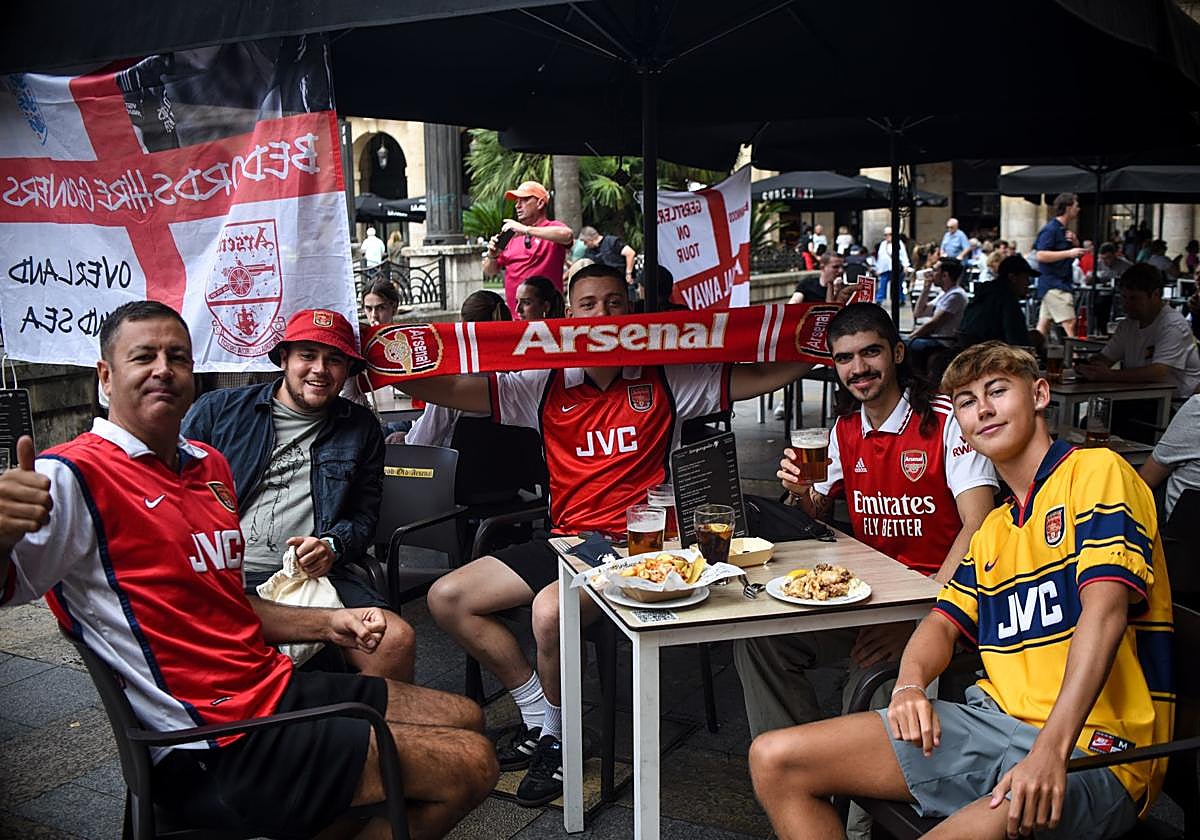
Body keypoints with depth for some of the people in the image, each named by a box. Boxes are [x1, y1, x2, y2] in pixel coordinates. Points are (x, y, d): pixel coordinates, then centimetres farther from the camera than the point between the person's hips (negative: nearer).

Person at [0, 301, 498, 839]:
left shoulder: (210, 466, 14)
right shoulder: (75, 476, -13)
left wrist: (329, 625, 11)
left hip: (276, 687, 9)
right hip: (220, 749, -9)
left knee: (463, 718, 18)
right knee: (471, 764, -9)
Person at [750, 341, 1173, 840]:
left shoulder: (1095, 471, -2)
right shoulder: (994, 528, 24)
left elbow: (1105, 607, -17)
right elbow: (945, 623, 17)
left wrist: (1051, 749, -28)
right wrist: (910, 686, -8)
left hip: (1091, 750, -7)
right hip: (994, 720, 7)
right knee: (774, 759, -6)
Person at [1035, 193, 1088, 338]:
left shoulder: (1063, 230, 19)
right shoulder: (1050, 229, -11)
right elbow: (1040, 255, -21)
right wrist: (1069, 253, -22)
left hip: (1061, 283, 10)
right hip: (1054, 285, -10)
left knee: (1043, 325, 9)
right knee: (1069, 323, -14)